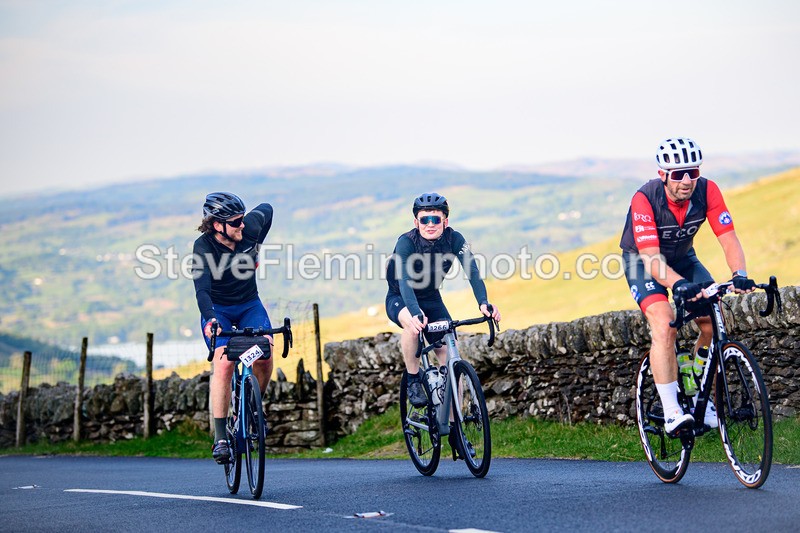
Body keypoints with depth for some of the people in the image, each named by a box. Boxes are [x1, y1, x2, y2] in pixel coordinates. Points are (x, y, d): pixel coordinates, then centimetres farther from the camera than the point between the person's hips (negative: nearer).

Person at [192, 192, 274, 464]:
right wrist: (210, 319, -51)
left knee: (265, 354, -23)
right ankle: (220, 438, -22)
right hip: (217, 311, -3)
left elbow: (267, 209, 8)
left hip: (249, 305, 3)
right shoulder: (203, 247, -23)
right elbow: (202, 290, -33)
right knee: (224, 362, -26)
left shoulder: (249, 228, -15)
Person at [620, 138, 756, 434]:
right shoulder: (645, 199, -33)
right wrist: (679, 285, -56)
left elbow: (728, 238, -25)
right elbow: (651, 259, -39)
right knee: (665, 326, -25)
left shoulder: (707, 191, -22)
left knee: (715, 324, -11)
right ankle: (671, 413, -23)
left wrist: (740, 274, -44)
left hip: (683, 258, 4)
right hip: (642, 261, -4)